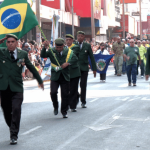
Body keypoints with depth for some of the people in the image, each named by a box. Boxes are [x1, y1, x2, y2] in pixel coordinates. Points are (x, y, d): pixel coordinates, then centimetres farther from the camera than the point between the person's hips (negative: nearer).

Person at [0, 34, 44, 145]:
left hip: (17, 87, -1)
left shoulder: (23, 54, 7)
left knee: (16, 110, -13)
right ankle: (12, 130, 30)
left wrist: (40, 81, 24)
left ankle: (14, 135, -5)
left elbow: (31, 68, 17)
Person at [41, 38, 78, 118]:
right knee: (53, 92, -13)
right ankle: (55, 107, 14)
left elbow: (75, 58, -1)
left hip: (65, 76, 1)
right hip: (55, 76, -1)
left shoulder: (68, 51, 5)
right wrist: (45, 47, -30)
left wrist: (68, 63, -16)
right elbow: (43, 55, -13)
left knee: (65, 94, 4)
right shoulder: (51, 51, -1)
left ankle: (64, 112, 17)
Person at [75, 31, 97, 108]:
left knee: (83, 85, 2)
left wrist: (94, 68, 2)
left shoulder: (87, 46, 5)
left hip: (84, 68, 0)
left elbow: (92, 57, 6)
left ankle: (83, 102, 10)